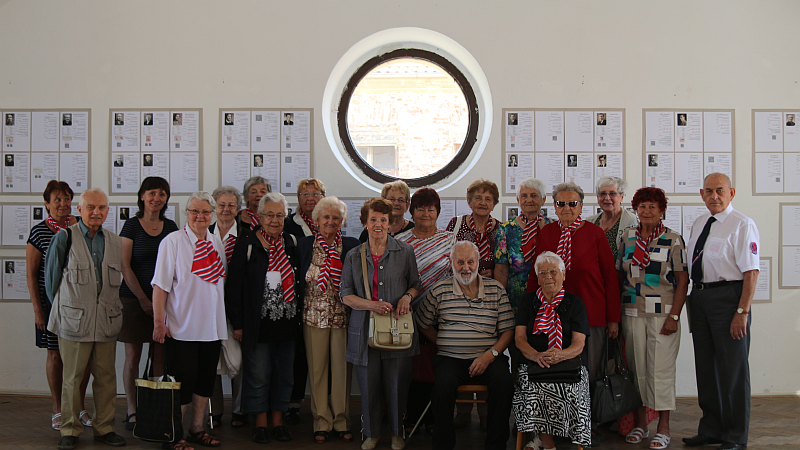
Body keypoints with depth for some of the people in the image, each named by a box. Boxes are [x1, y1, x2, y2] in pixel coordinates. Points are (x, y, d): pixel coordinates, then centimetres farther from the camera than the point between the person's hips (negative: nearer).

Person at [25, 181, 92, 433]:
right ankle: (57, 411, 18)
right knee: (56, 355, 4)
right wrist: (37, 308, -6)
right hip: (52, 303, -3)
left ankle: (79, 408, 19)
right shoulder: (39, 231, -3)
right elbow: (30, 273, -3)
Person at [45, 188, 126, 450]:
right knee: (72, 377, 3)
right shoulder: (65, 238, 0)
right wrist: (63, 308, 8)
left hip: (106, 321, 4)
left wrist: (107, 306, 14)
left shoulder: (114, 242, 12)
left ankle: (104, 428, 19)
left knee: (106, 377, 6)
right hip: (74, 320, -3)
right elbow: (51, 276, 5)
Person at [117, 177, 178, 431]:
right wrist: (144, 299, -6)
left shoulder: (171, 227, 9)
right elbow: (125, 266, -5)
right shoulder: (132, 226, -2)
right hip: (133, 298, -3)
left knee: (160, 356, 3)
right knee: (133, 355, 1)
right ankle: (132, 410, 10)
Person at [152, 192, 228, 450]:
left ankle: (197, 429, 26)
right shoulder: (173, 241, -6)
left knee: (206, 379, 11)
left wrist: (224, 320, 17)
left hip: (212, 327, 6)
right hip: (181, 328, -5)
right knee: (184, 379, -3)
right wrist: (158, 321, -15)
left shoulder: (217, 244, 11)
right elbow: (160, 285, -10)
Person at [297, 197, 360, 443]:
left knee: (342, 368, 3)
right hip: (314, 316, 1)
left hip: (343, 316, 0)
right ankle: (322, 422, 16)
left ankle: (341, 421, 16)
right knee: (317, 369, 4)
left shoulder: (352, 246, 4)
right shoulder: (304, 244, 6)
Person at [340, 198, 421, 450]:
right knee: (368, 384, 4)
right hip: (365, 329, 1)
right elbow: (345, 295, 4)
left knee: (397, 384, 3)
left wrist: (408, 296, -9)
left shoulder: (405, 252, 5)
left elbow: (416, 284, 14)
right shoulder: (354, 256, 7)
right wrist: (372, 305, -12)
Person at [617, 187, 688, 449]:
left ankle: (663, 428, 6)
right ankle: (639, 423, 17)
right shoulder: (627, 238, 9)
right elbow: (619, 275, 13)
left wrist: (674, 316, -10)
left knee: (661, 367, -3)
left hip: (662, 314, -3)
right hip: (632, 313, 3)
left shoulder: (673, 240, 0)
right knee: (636, 366, 6)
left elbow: (682, 281, -2)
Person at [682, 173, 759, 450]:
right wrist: (693, 302, 13)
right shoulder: (698, 225, 14)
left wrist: (742, 312, -21)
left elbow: (751, 272, -15)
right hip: (699, 296, 7)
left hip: (728, 296, -7)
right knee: (705, 365, 14)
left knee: (732, 367, 1)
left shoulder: (742, 225, -9)